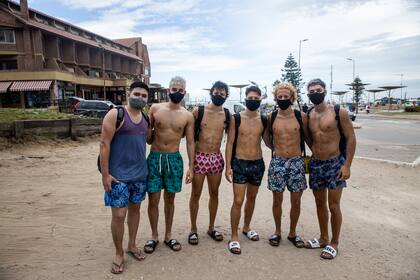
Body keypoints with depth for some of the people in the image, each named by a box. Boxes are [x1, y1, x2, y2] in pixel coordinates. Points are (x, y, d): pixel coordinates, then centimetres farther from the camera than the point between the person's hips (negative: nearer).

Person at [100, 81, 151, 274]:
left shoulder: (146, 118, 7)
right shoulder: (115, 114, -10)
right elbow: (104, 144, -12)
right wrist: (105, 174, -15)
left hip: (140, 174, 6)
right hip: (118, 175, -6)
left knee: (135, 209, 17)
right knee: (119, 215, 0)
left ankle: (132, 245, 36)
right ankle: (119, 254, 21)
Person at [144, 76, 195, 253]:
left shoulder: (187, 116, 0)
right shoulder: (155, 108, -1)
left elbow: (190, 143, 3)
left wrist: (191, 167, -1)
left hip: (174, 159, 1)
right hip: (154, 158, 0)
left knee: (170, 200, 12)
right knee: (153, 200, 4)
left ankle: (168, 235, 29)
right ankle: (154, 236, 24)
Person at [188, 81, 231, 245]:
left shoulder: (227, 115, 4)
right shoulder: (198, 111, -4)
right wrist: (191, 158, -7)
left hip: (217, 158, 3)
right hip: (199, 157, -3)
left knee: (214, 193, 13)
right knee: (196, 194, 5)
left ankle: (211, 227, 31)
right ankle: (193, 229, 22)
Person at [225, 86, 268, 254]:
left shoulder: (264, 120, 3)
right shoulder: (236, 118, -5)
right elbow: (230, 143, -5)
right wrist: (228, 166, -10)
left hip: (258, 164, 4)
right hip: (240, 163, -4)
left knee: (252, 198, 18)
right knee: (238, 201, -5)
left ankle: (246, 227, 39)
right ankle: (234, 237, 10)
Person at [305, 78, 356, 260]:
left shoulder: (338, 112, -8)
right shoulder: (308, 115, 5)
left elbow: (351, 138, -7)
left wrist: (347, 165, -13)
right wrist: (314, 156, 5)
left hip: (335, 163, -4)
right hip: (315, 164, 5)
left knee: (333, 206, 2)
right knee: (320, 203, 14)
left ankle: (334, 243, 21)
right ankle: (323, 239, 31)